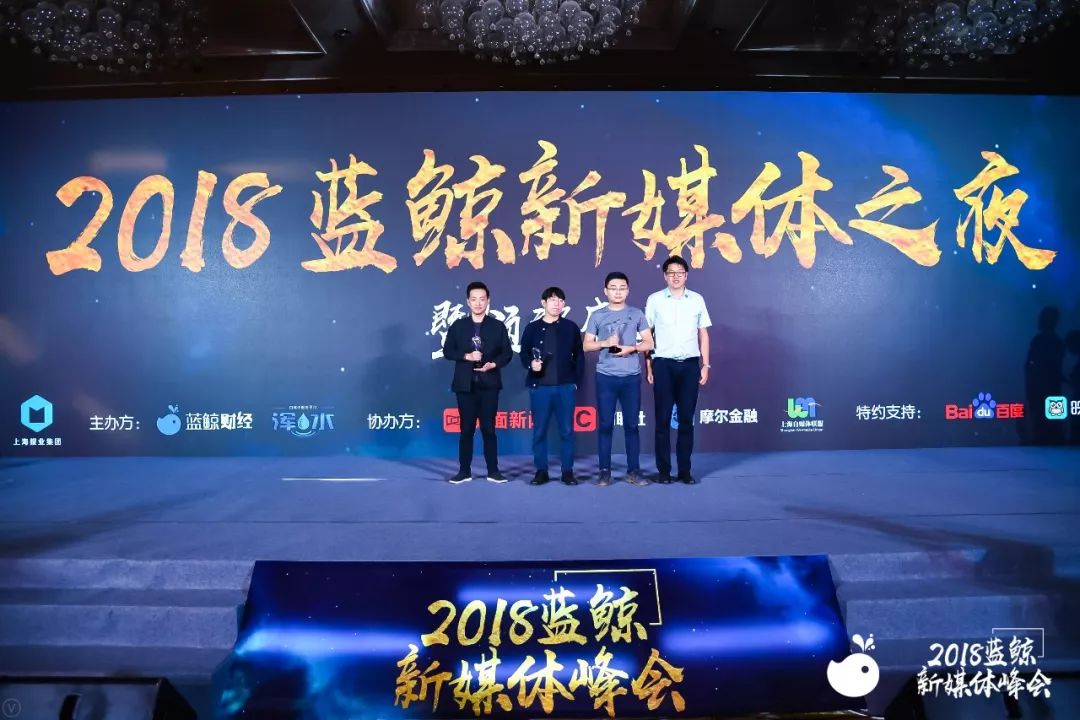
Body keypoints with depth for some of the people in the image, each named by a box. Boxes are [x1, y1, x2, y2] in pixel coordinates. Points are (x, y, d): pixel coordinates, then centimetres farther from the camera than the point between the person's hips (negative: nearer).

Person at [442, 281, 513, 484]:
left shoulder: (498, 326, 5)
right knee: (467, 429, 5)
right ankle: (464, 471, 12)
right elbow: (447, 351, 4)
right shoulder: (458, 326, 6)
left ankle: (493, 471, 10)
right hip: (465, 384, 1)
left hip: (489, 384, 0)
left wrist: (493, 364, -15)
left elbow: (507, 353, 4)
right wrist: (466, 356, -12)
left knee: (488, 428, 2)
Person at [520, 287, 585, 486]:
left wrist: (576, 381, 2)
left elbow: (579, 356, 8)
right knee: (539, 431, 3)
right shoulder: (532, 328, 7)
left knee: (567, 431, 2)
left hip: (565, 387, 0)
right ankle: (541, 471, 12)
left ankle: (568, 471, 10)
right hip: (539, 387, 0)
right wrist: (530, 364, -11)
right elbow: (523, 353, 10)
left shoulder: (571, 327, 7)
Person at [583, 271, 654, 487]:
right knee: (605, 424, 2)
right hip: (605, 377, 0)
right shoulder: (597, 316, 6)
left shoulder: (637, 314, 7)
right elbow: (586, 345, 7)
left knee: (631, 425, 4)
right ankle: (605, 471, 9)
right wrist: (604, 343, -11)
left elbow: (648, 343, 6)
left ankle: (633, 471, 11)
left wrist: (631, 348, -12)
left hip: (631, 377, 0)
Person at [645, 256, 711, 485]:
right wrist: (648, 367, -1)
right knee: (663, 418, 1)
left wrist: (705, 365, 4)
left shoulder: (697, 299, 7)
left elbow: (703, 334, 10)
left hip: (690, 364, 2)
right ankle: (664, 470, 10)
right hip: (663, 364, -1)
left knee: (686, 418, 5)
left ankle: (685, 470, 14)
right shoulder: (654, 300, 2)